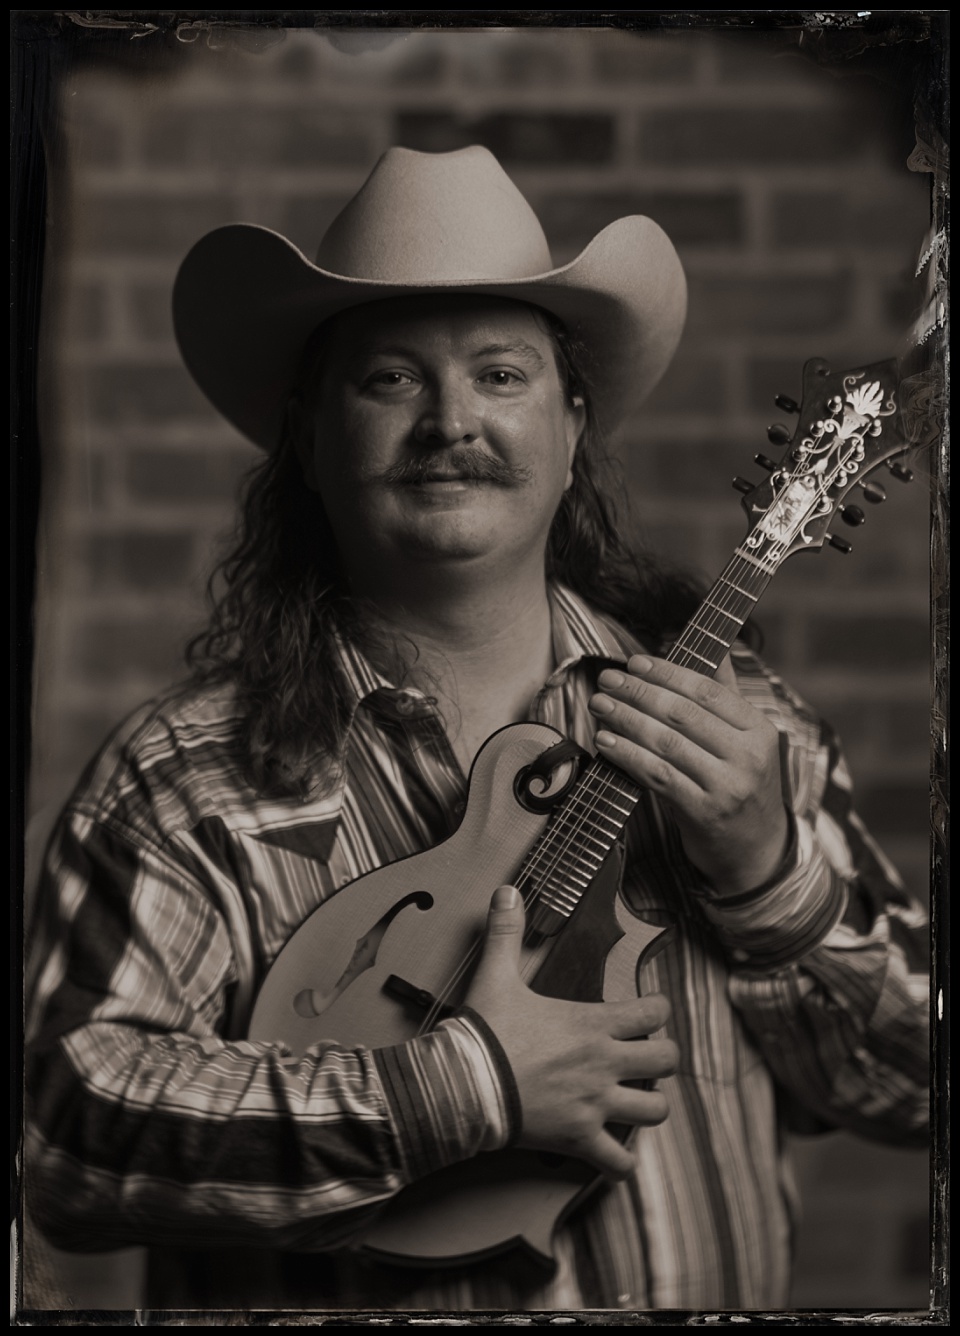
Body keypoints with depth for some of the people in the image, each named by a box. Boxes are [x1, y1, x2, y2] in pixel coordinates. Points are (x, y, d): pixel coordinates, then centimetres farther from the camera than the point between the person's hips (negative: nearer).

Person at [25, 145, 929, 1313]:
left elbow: (912, 1087, 8)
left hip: (718, 1290, 1)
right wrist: (462, 1089, -18)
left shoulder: (734, 724, 7)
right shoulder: (186, 780, -2)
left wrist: (768, 872, -8)